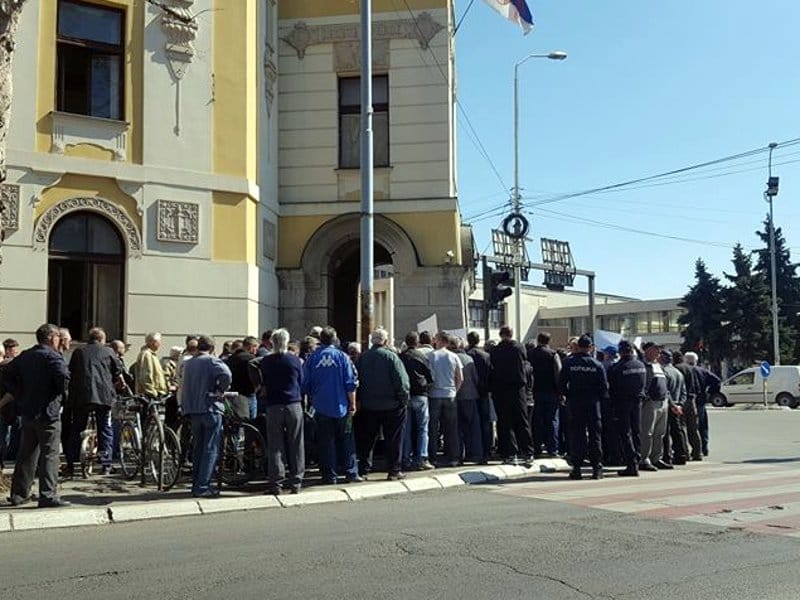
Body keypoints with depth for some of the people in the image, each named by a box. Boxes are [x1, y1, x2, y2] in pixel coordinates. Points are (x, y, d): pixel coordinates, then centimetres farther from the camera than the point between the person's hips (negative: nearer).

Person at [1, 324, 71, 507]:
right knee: (49, 454, -5)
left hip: (27, 411, 7)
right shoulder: (52, 356, -12)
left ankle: (18, 494, 21)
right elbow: (64, 378, -24)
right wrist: (59, 390, -4)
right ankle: (48, 496, -7)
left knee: (27, 453, 15)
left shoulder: (24, 356, 12)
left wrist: (19, 394, 14)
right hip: (47, 412, -7)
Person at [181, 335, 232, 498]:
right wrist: (221, 390, -11)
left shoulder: (188, 363, 14)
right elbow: (226, 374, -25)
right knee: (210, 449, -4)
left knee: (197, 448, 14)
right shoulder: (211, 360, -7)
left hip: (192, 409, 7)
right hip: (210, 408, -7)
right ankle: (203, 487, -8)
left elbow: (185, 385, 20)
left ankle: (196, 485, 18)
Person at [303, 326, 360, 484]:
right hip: (341, 406, -1)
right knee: (346, 441, 9)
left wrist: (312, 400, 19)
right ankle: (351, 473, 10)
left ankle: (330, 475, 8)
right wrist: (353, 404, 1)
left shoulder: (311, 359, -2)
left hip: (321, 408, 1)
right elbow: (351, 383, -6)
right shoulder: (342, 357, -6)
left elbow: (304, 384, 4)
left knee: (325, 442, 6)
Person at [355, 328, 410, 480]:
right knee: (393, 439, 5)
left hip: (368, 405, 4)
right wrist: (403, 400, -4)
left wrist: (359, 400, 11)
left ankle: (364, 468, 17)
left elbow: (357, 381, 4)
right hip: (390, 405, -4)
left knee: (367, 439, 13)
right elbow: (402, 381, -15)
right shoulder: (391, 356, -13)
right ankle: (394, 470, 7)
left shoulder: (363, 358, -1)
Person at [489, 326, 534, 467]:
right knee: (522, 422, 8)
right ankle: (528, 454, 6)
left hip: (500, 390, -1)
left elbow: (492, 371, 0)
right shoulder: (520, 348, -3)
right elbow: (525, 363, 8)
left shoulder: (495, 351, -7)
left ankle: (510, 454, 3)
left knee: (505, 423, 5)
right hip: (518, 388, 1)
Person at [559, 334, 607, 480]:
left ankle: (576, 469, 3)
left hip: (574, 404, 0)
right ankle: (597, 468, 7)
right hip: (593, 404, 0)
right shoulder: (597, 365, -3)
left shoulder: (569, 363, -4)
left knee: (576, 436, 4)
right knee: (595, 436, 7)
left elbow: (561, 384, -3)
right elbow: (604, 387, -2)